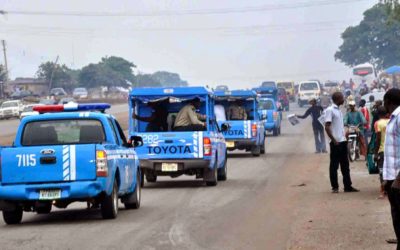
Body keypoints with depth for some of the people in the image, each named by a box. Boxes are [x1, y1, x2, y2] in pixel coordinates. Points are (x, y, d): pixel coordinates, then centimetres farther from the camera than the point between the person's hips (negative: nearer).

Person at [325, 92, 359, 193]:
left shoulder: (339, 110, 15)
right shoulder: (330, 110, -10)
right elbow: (327, 127, -15)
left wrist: (345, 137, 12)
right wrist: (334, 140, -18)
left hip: (342, 142, 8)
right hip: (336, 143, -8)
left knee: (345, 165, 9)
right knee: (334, 165, 0)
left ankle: (348, 186, 13)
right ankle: (335, 187, 5)